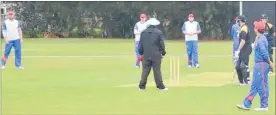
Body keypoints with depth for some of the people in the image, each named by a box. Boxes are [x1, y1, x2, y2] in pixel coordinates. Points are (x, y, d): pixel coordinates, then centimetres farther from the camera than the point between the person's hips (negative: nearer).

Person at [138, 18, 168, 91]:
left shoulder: (143, 32, 5)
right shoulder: (159, 32, -4)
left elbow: (140, 44, 8)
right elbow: (162, 44, -4)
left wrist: (141, 53, 17)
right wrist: (163, 52, 7)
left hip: (146, 55, 3)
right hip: (156, 55, -3)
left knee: (145, 71, 5)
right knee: (157, 71, 0)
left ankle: (142, 86, 4)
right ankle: (160, 86, 2)